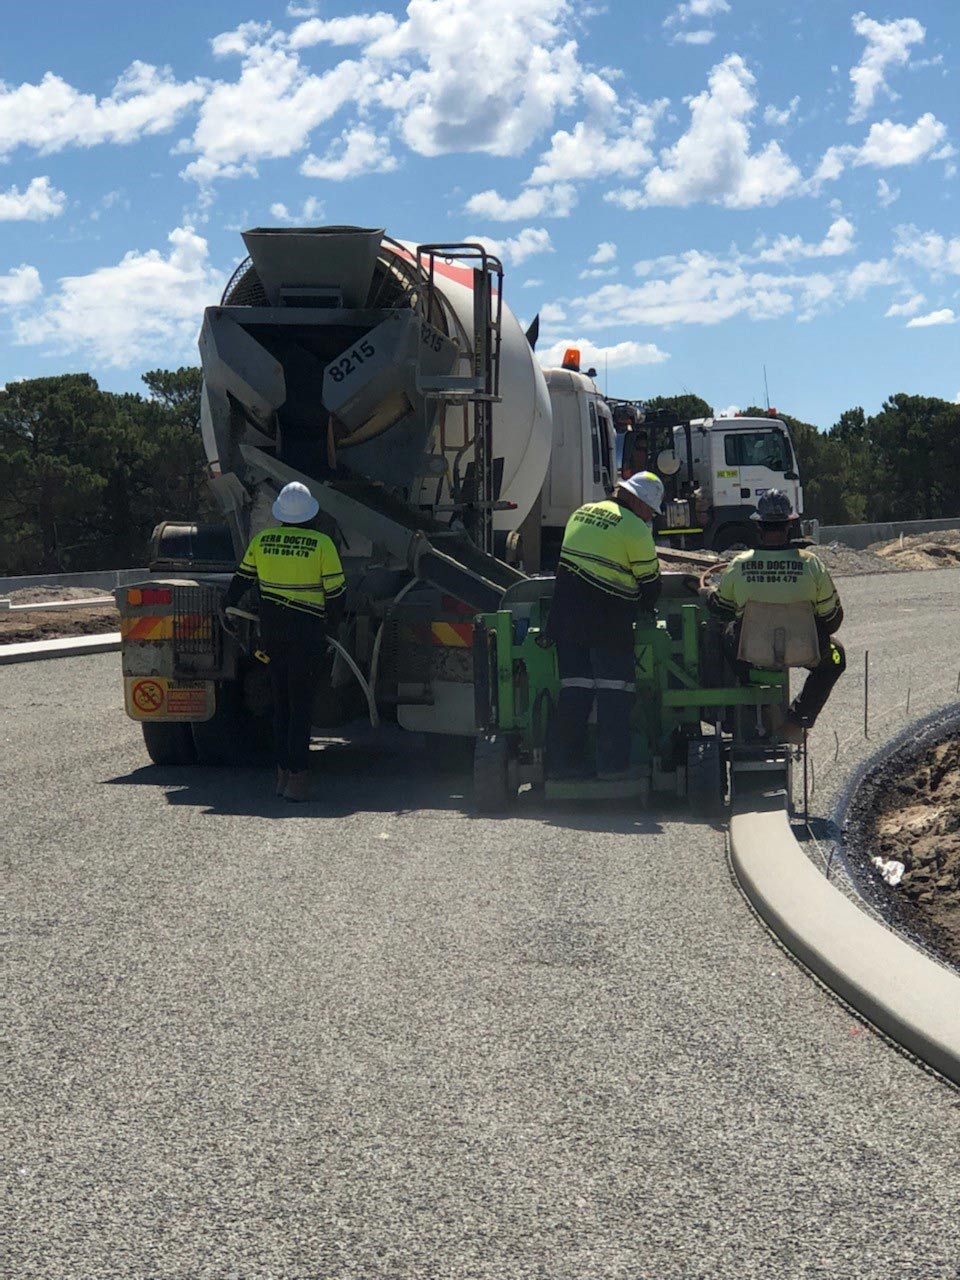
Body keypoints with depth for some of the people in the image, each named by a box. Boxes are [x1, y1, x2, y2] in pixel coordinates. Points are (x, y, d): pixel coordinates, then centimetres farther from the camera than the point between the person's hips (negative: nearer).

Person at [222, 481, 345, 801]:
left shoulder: (261, 540, 3)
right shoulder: (321, 544, -9)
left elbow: (242, 579, 16)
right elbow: (336, 592, -5)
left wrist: (225, 606, 35)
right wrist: (330, 625, 13)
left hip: (270, 628, 4)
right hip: (307, 631, -4)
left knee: (281, 702, 13)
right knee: (300, 705, -4)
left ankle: (283, 773, 14)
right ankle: (297, 778, -7)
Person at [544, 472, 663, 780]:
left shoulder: (582, 513, 15)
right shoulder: (634, 529, -7)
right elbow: (650, 580, 0)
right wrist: (645, 607, 20)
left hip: (566, 615, 6)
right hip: (608, 624, -6)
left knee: (574, 688, 9)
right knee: (614, 691, -1)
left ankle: (565, 760, 9)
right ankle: (612, 764, -4)